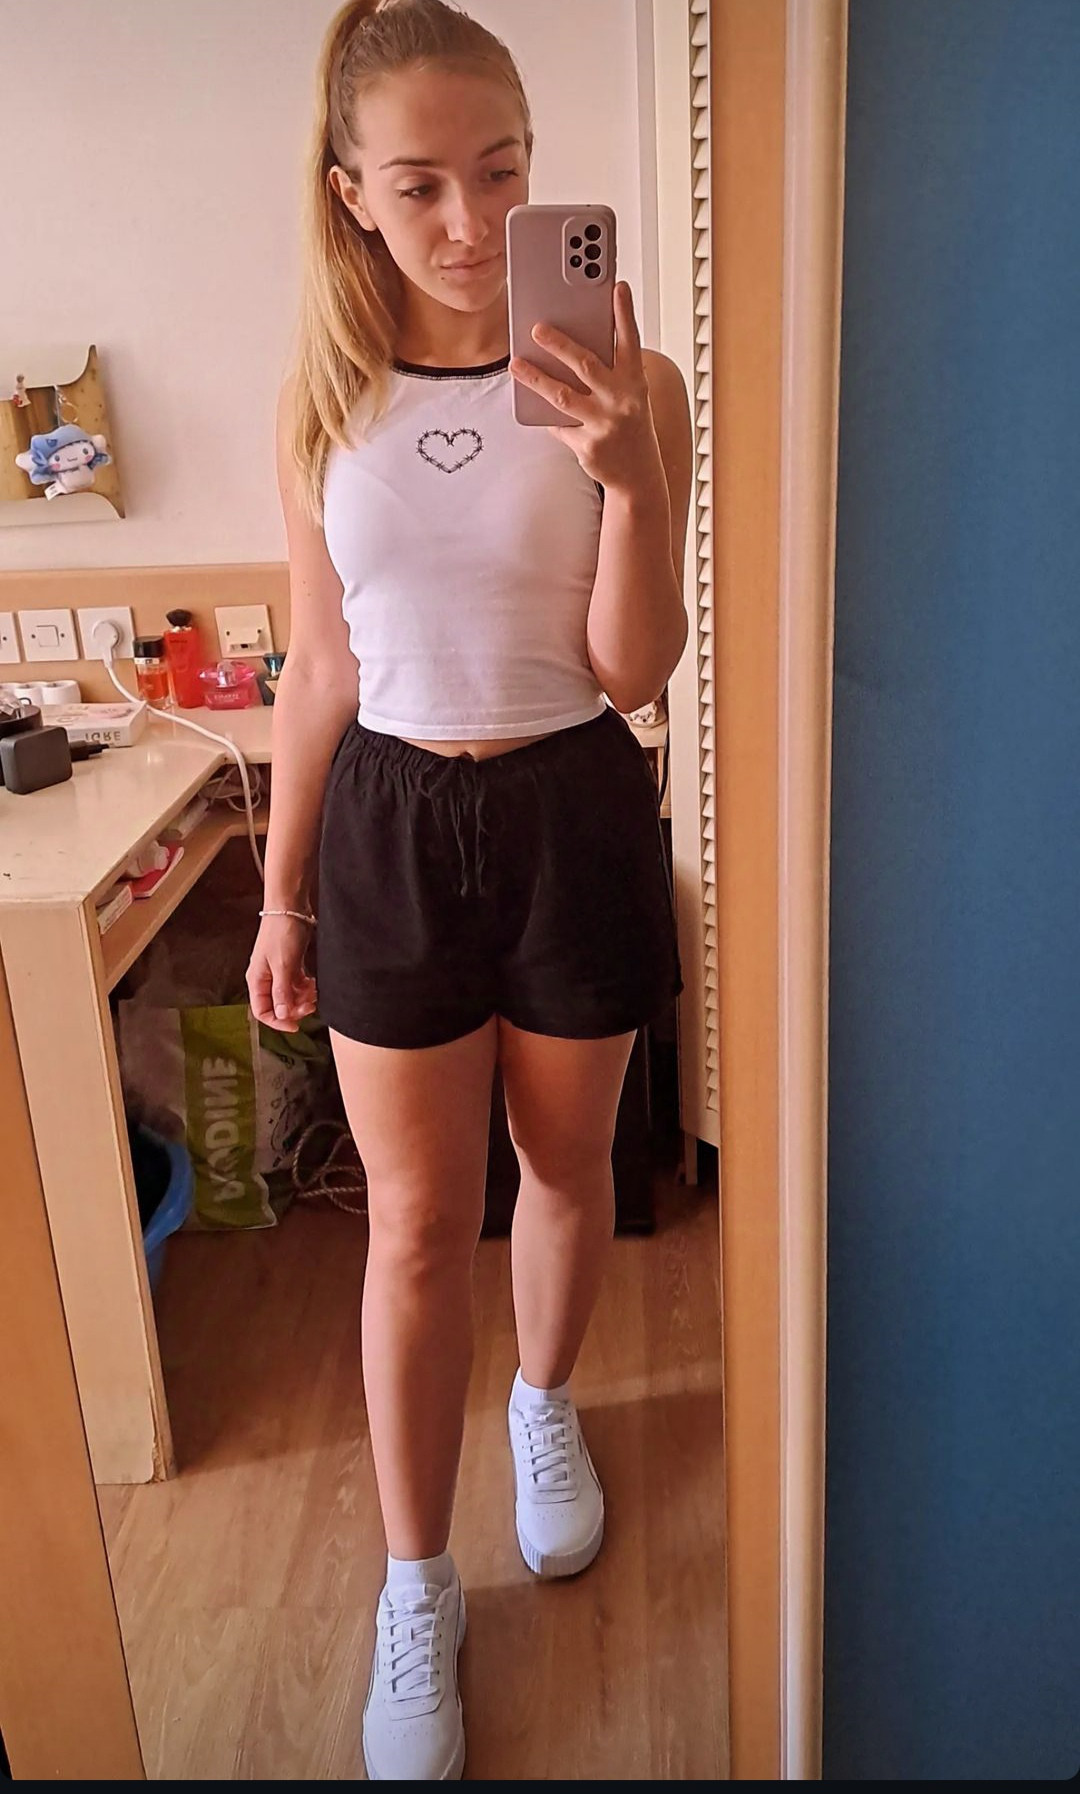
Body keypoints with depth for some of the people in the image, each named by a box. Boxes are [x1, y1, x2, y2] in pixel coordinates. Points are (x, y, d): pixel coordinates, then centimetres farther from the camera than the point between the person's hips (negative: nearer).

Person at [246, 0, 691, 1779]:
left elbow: (634, 669, -10)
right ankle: (416, 1595, 26)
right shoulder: (323, 402, 0)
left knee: (565, 1162, 17)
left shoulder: (625, 382, -7)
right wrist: (284, 892, 7)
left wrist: (631, 479, -27)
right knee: (416, 1221, 7)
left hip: (572, 814, -1)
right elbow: (320, 668, 5)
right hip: (391, 824, 1)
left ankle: (546, 1408, 49)